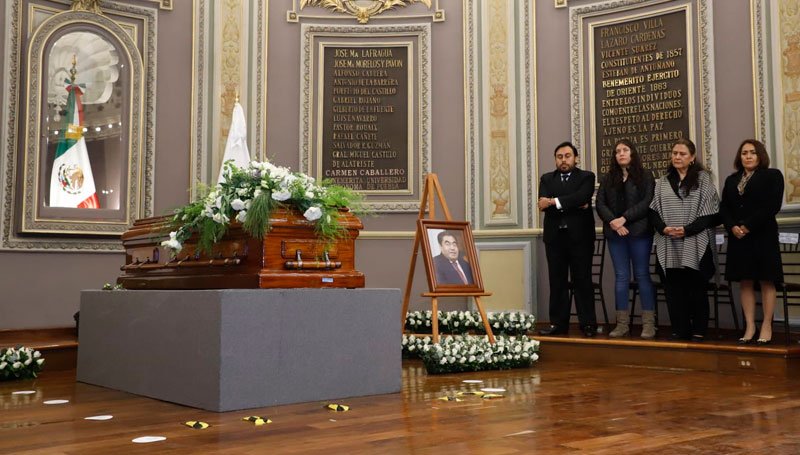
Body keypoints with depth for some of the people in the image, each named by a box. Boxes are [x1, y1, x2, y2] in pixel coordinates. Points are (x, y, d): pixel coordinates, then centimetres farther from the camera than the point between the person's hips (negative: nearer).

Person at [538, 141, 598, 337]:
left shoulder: (586, 177, 5)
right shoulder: (547, 179, 12)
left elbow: (581, 197, -15)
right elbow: (543, 204, -5)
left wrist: (555, 202, -16)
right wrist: (574, 205, -12)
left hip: (580, 236, -3)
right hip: (555, 237, 3)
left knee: (582, 280, 0)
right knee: (557, 281, 5)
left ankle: (588, 323, 5)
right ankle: (558, 323, 11)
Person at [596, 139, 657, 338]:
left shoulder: (645, 175, 4)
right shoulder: (608, 178, 13)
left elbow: (647, 202, -8)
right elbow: (600, 204, 5)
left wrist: (624, 218, -15)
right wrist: (612, 222, -12)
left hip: (639, 231, -3)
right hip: (615, 233, 3)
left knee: (642, 275, -1)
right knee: (621, 277, 4)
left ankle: (649, 324, 2)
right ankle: (622, 324, 7)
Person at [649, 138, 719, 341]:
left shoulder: (703, 179, 2)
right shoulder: (663, 182, 13)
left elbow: (710, 213, -4)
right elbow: (653, 211, 9)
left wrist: (687, 230, -15)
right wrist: (663, 228, -10)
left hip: (695, 245, -3)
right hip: (669, 245, 3)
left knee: (696, 289, 3)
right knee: (673, 289, 3)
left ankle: (698, 331, 11)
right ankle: (680, 330, 12)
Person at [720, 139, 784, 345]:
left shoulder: (773, 175, 2)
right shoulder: (731, 180, 16)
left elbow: (772, 206, -9)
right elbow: (724, 208, 9)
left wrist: (748, 226, -15)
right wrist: (732, 227, -10)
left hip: (763, 236, -4)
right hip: (738, 238, 4)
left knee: (766, 281, -1)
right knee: (746, 283, 3)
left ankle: (767, 327, 4)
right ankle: (750, 327, 6)